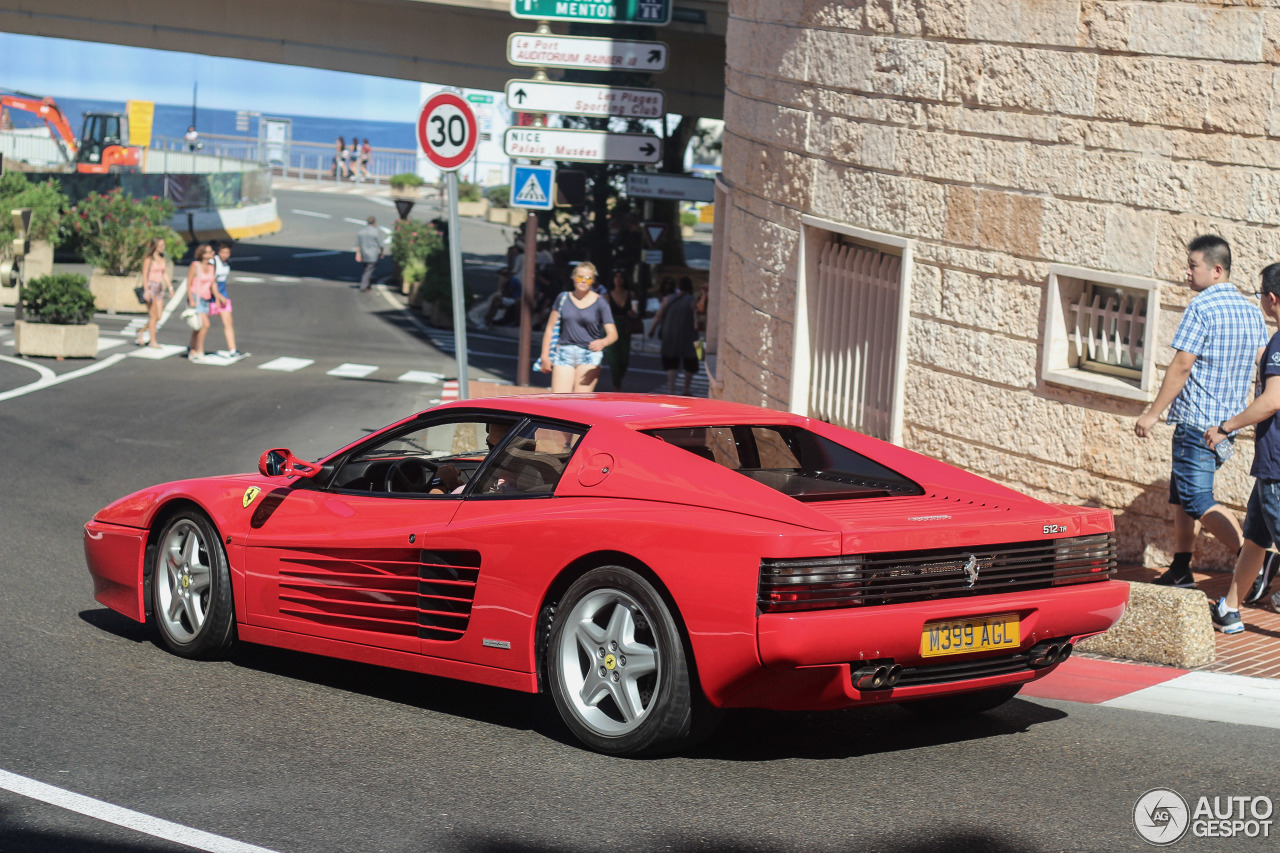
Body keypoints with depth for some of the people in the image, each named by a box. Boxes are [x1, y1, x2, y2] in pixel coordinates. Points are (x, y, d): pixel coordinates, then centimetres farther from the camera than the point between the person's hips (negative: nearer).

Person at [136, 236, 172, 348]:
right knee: (153, 316, -5)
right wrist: (146, 291, -17)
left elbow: (165, 274, 17)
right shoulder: (148, 260, -7)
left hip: (159, 288, 7)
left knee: (158, 317, 4)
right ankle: (152, 341, 1)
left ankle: (141, 331, 24)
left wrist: (170, 287, 9)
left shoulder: (162, 259, 12)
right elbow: (144, 275, -10)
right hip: (150, 287, -7)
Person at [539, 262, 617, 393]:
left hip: (589, 354, -2)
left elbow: (613, 334, -6)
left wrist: (602, 342, -29)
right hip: (564, 354, 2)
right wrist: (545, 356, 8)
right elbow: (550, 329, 12)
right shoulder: (563, 298, 8)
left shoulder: (600, 303, 0)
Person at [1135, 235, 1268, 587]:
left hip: (1197, 421, -9)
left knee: (1198, 500, -8)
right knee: (1182, 493, 17)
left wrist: (1153, 413, -11)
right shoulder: (1251, 310, 12)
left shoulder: (1202, 306, -13)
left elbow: (1181, 366, -16)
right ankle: (1180, 570, 18)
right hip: (1230, 422, 9)